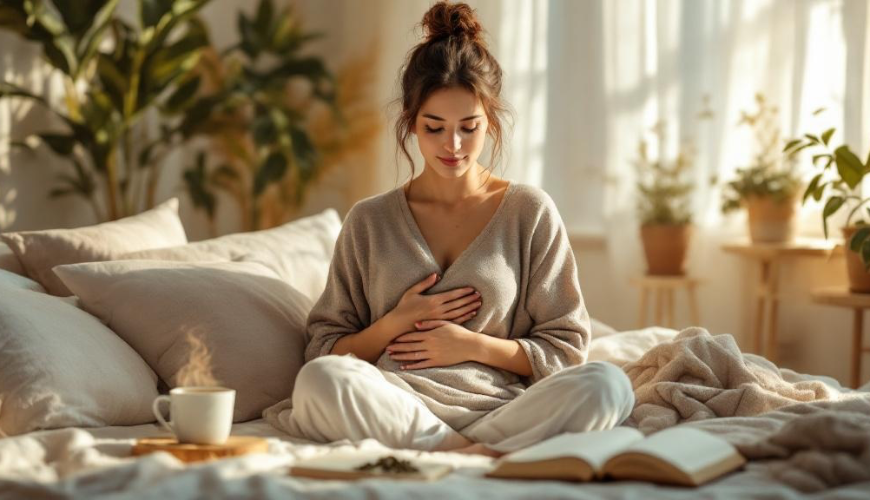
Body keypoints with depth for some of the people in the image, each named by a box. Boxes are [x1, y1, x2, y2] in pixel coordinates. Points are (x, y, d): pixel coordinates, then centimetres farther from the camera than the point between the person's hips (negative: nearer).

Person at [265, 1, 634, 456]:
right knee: (319, 379, -34)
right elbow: (324, 350, 13)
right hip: (394, 408, 0)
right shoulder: (368, 221, 13)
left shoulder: (530, 212, 11)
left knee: (607, 384, -31)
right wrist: (395, 324, -4)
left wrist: (474, 345, -4)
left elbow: (566, 349, 11)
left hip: (497, 408, 0)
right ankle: (479, 455, -28)